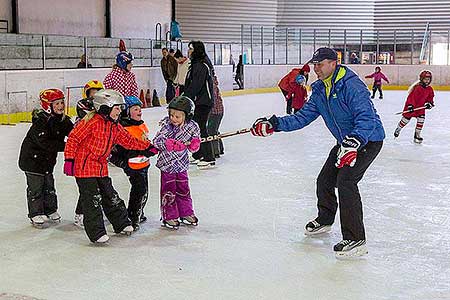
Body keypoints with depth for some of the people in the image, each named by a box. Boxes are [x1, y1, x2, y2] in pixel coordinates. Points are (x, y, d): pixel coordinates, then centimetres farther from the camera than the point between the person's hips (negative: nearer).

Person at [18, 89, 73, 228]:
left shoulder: (63, 120, -2)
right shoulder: (40, 121, -25)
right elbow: (45, 143, -33)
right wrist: (65, 146, -37)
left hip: (48, 159, 7)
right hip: (32, 157, -7)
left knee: (49, 184, 15)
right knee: (35, 186, -1)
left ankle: (50, 210, 29)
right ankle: (36, 214, 9)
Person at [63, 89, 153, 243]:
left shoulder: (115, 127, 8)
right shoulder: (91, 122, -17)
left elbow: (129, 141, 17)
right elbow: (73, 138, -16)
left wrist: (148, 146, 13)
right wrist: (69, 159, -17)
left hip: (101, 168, 8)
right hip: (84, 167, -8)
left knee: (110, 196, 16)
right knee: (92, 200, -7)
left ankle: (122, 224, 30)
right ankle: (96, 233, -1)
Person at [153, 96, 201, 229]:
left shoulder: (192, 127, -7)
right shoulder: (166, 124, -16)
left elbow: (193, 147, 5)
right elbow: (157, 141, -23)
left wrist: (194, 143, -18)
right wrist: (172, 144, -34)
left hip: (182, 163, 3)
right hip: (167, 163, -3)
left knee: (183, 189, 14)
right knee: (169, 191, 2)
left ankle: (186, 213, 30)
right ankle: (169, 217, 15)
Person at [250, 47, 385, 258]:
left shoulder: (352, 86, -25)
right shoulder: (319, 90, 3)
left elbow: (366, 118, -33)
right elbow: (303, 117, 3)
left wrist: (353, 142, -48)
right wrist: (274, 124, -9)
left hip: (368, 139, -9)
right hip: (346, 141, 9)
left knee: (345, 181, -23)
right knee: (324, 181, 14)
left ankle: (356, 241, -19)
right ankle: (324, 221, 41)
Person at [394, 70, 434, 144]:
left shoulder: (430, 89, -1)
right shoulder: (417, 87, -23)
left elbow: (430, 97, 13)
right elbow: (412, 97, -25)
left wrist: (430, 103, -5)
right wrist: (410, 105, -30)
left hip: (421, 106, 5)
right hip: (411, 105, -5)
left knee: (421, 119, -8)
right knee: (406, 119, 3)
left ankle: (417, 135, 4)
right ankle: (398, 129, 28)